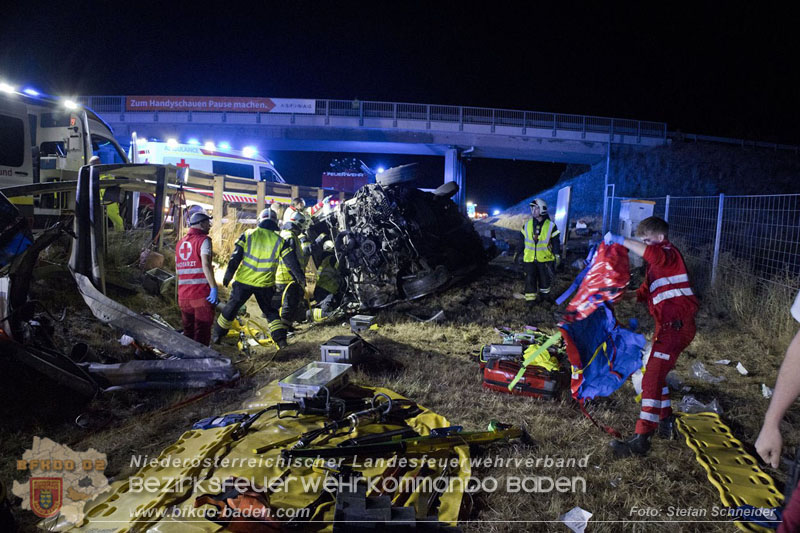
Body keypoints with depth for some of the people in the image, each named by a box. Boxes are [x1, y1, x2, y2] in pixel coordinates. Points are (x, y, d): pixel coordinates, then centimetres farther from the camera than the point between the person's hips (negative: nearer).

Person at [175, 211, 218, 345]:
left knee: (188, 332, 16)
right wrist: (214, 287, -22)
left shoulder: (180, 242, 16)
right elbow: (205, 265, -20)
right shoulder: (203, 240, -6)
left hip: (183, 296, 7)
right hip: (202, 295, -7)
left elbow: (178, 269, 20)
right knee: (202, 334, 0)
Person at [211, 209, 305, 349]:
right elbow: (291, 261, 0)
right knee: (270, 311, 16)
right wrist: (300, 277, 11)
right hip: (265, 284, 0)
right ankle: (281, 339, 8)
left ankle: (217, 335, 27)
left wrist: (228, 275, -1)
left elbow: (235, 257, -6)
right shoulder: (279, 240, -2)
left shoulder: (248, 235, -2)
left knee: (232, 307, 15)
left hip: (243, 281, 0)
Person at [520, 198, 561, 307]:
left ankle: (544, 293, 36)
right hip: (529, 258, 1)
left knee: (545, 278, 12)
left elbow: (556, 241, 0)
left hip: (545, 258, -1)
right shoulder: (527, 225, 2)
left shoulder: (550, 225, -5)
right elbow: (522, 241, 9)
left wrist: (557, 255, -2)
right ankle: (531, 299, 9)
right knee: (530, 279, -1)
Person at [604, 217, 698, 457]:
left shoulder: (669, 253, -9)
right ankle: (666, 423, 35)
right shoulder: (656, 264, 22)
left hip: (676, 325, -11)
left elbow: (652, 253, -34)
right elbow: (646, 292, 22)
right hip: (667, 326, 11)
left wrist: (621, 240, -28)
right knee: (656, 374, 22)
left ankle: (641, 439, -17)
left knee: (652, 379, -16)